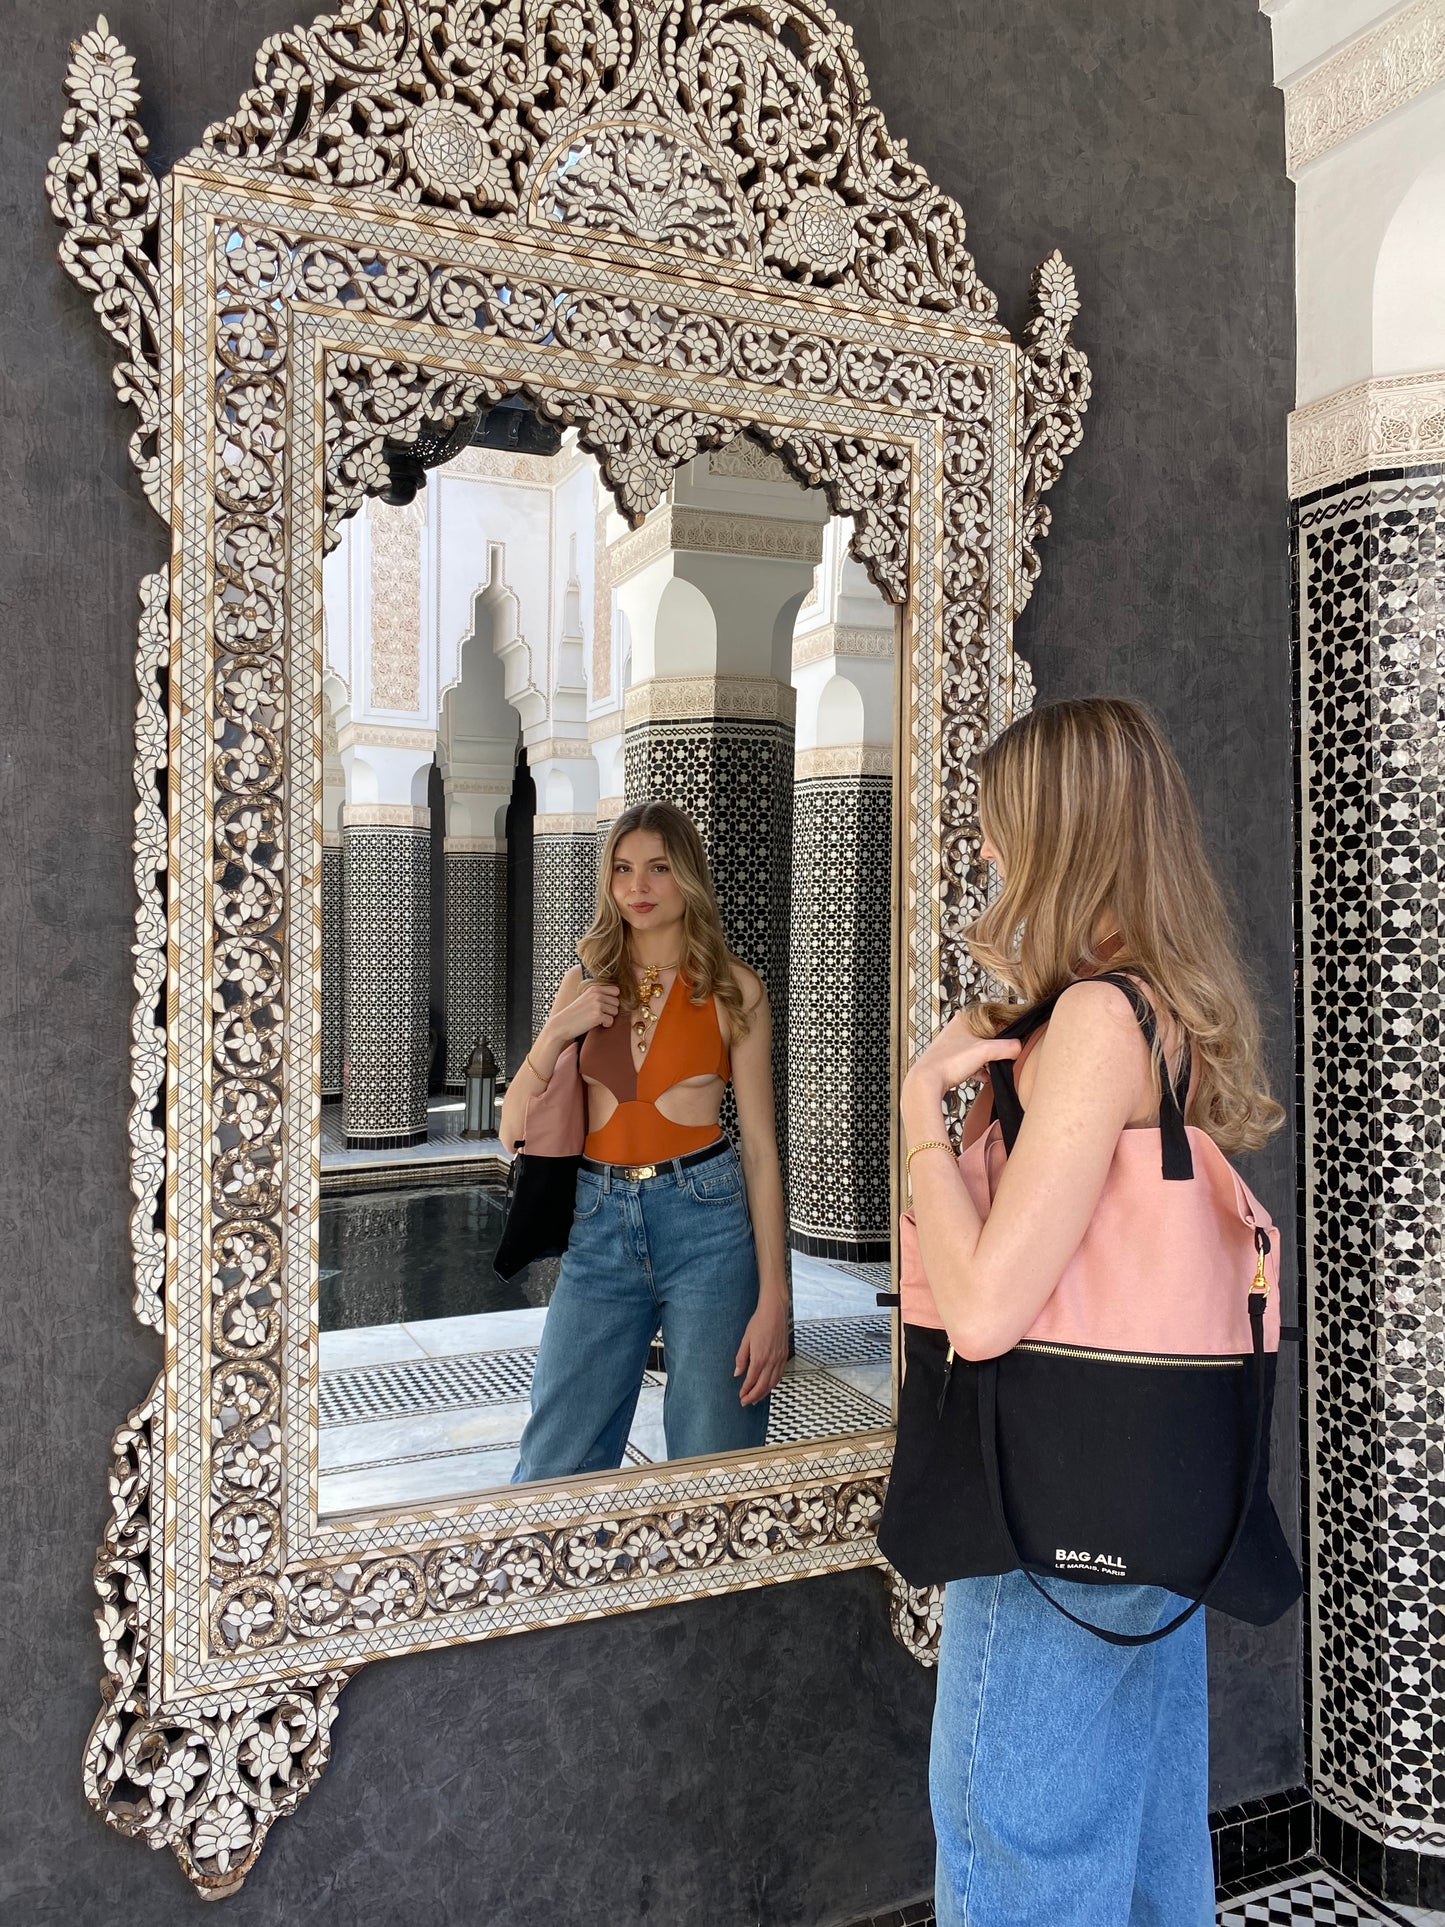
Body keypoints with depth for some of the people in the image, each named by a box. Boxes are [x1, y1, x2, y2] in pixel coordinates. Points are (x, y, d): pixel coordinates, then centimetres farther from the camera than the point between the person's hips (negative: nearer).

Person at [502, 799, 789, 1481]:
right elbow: (514, 1132, 7)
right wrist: (556, 1033, -9)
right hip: (598, 1227, 3)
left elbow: (760, 1148, -1)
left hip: (705, 1224, -2)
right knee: (551, 1469, 5)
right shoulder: (586, 983, 9)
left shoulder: (733, 989, 1)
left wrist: (773, 1298, -7)